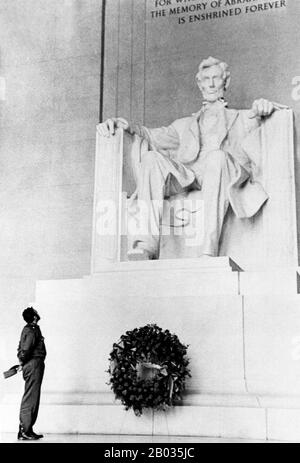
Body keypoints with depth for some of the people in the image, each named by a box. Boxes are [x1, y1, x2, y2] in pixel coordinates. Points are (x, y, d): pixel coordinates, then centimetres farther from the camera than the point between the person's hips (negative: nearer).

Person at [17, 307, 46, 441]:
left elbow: (21, 348, 19)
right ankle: (24, 431, -6)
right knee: (31, 399, -8)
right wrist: (22, 362, -8)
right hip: (34, 365, -10)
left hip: (29, 366, 10)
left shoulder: (27, 329, 15)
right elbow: (26, 349, -23)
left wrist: (21, 362, 12)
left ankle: (27, 430, 18)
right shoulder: (32, 331, -16)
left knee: (30, 399, 13)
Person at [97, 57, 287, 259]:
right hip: (187, 173, 2)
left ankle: (209, 251, -46)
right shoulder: (185, 124, 37)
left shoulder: (241, 118, 31)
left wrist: (262, 106, -16)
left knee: (217, 156, -38)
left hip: (227, 174, -2)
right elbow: (155, 136, 21)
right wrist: (125, 125, 1)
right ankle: (147, 245, -40)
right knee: (151, 157, -27)